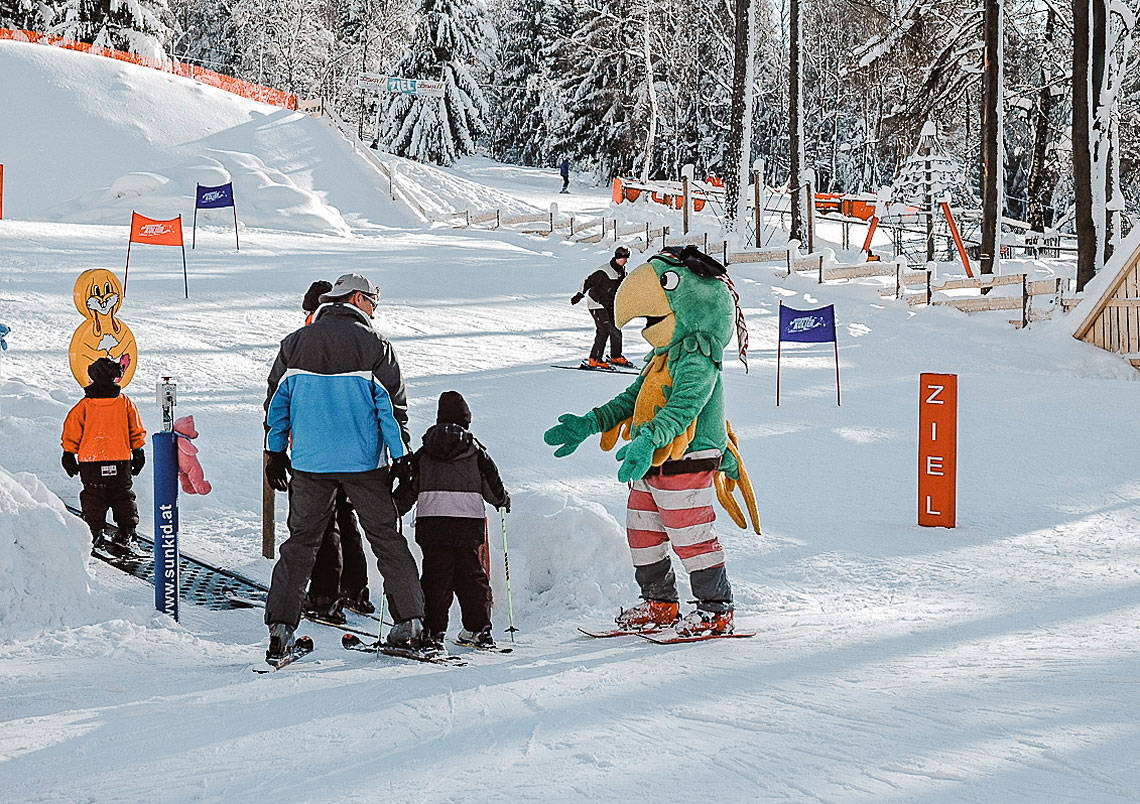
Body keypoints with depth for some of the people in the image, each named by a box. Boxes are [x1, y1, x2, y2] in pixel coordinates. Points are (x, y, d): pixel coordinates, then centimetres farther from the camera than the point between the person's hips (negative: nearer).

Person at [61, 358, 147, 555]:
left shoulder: (84, 405, -6)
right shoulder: (125, 402, -3)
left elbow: (71, 433, 0)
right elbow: (136, 432, 4)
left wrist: (69, 456, 11)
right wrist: (138, 453, 15)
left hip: (90, 463, -1)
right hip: (121, 462, 1)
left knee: (93, 499, 10)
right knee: (123, 497, 11)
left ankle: (95, 536, 5)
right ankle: (126, 535, 6)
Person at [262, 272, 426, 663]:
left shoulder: (295, 343, 6)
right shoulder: (374, 345, -4)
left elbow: (277, 401, 9)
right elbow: (392, 407, -5)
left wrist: (275, 454, 16)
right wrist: (402, 457, 0)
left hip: (309, 463, 3)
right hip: (364, 463, -2)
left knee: (300, 542, 10)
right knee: (387, 540, 8)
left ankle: (280, 626, 3)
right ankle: (409, 622, 7)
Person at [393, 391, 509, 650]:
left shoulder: (423, 453, 8)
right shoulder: (476, 450, 6)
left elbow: (409, 488, 8)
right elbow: (492, 486, 11)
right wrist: (503, 500, 31)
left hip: (431, 520, 0)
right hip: (469, 519, 0)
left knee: (435, 574, 1)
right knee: (471, 573, 9)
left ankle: (433, 631, -4)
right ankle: (479, 628, 11)